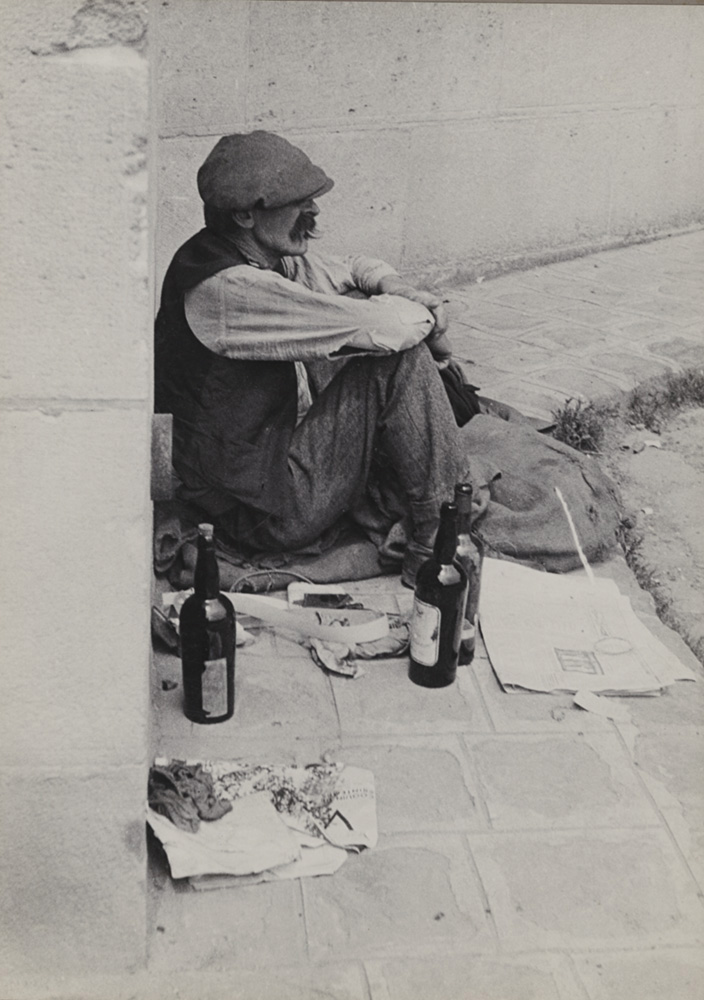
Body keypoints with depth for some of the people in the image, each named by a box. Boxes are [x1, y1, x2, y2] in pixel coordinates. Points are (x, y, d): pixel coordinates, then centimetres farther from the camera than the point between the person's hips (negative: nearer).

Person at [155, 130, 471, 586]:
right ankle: (438, 541, -7)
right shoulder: (225, 288, -27)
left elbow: (355, 269, 19)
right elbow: (378, 326, -28)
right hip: (265, 510, -10)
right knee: (399, 353, -18)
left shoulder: (279, 255, 2)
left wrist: (400, 290, -3)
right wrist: (427, 318, -6)